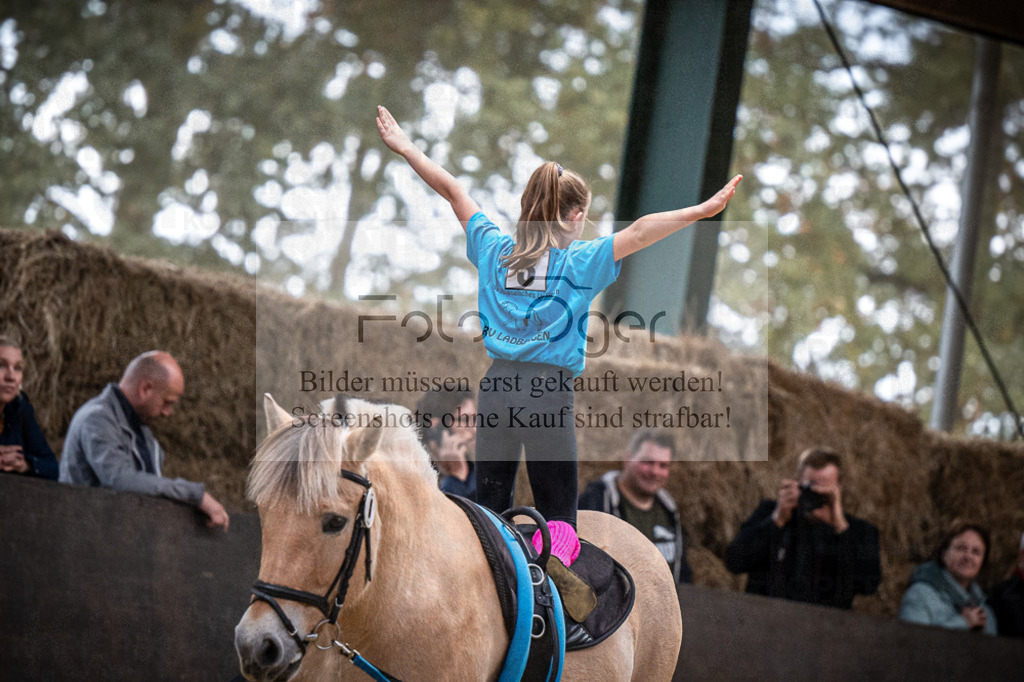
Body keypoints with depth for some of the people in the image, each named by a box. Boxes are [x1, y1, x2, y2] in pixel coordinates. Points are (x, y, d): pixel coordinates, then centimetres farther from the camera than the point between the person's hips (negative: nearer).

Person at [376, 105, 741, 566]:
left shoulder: (494, 250, 9)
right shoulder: (579, 262, -3)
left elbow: (452, 190, 17)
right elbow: (639, 233, -15)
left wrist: (405, 148, 27)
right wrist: (703, 212, -19)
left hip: (496, 387, 4)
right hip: (549, 392, -4)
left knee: (489, 507, 11)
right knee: (557, 514, 1)